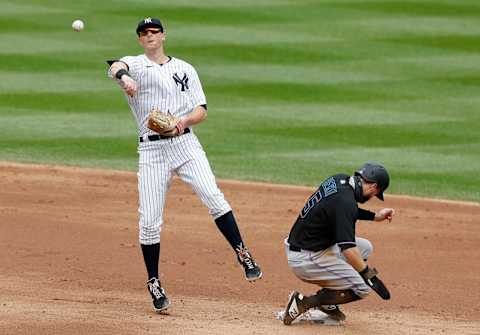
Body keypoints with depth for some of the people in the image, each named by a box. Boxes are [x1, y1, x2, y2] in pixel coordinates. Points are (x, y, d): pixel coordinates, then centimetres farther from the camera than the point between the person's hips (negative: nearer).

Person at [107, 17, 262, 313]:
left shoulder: (185, 69, 14)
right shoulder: (136, 65, 4)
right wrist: (124, 77, -46)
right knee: (150, 220, -4)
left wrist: (185, 121, -13)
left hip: (186, 143, 1)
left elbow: (202, 110, 10)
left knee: (213, 197, -16)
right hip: (152, 149, -1)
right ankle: (154, 284, 7)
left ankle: (243, 254, -6)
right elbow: (116, 67, -21)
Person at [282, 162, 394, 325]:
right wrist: (370, 276, -31)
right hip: (307, 260, -10)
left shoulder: (339, 179, 2)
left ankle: (327, 303, 15)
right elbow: (348, 249, -32)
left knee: (364, 247, 17)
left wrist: (374, 216, 18)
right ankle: (304, 302, -6)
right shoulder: (345, 200, -25)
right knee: (362, 288, -3)